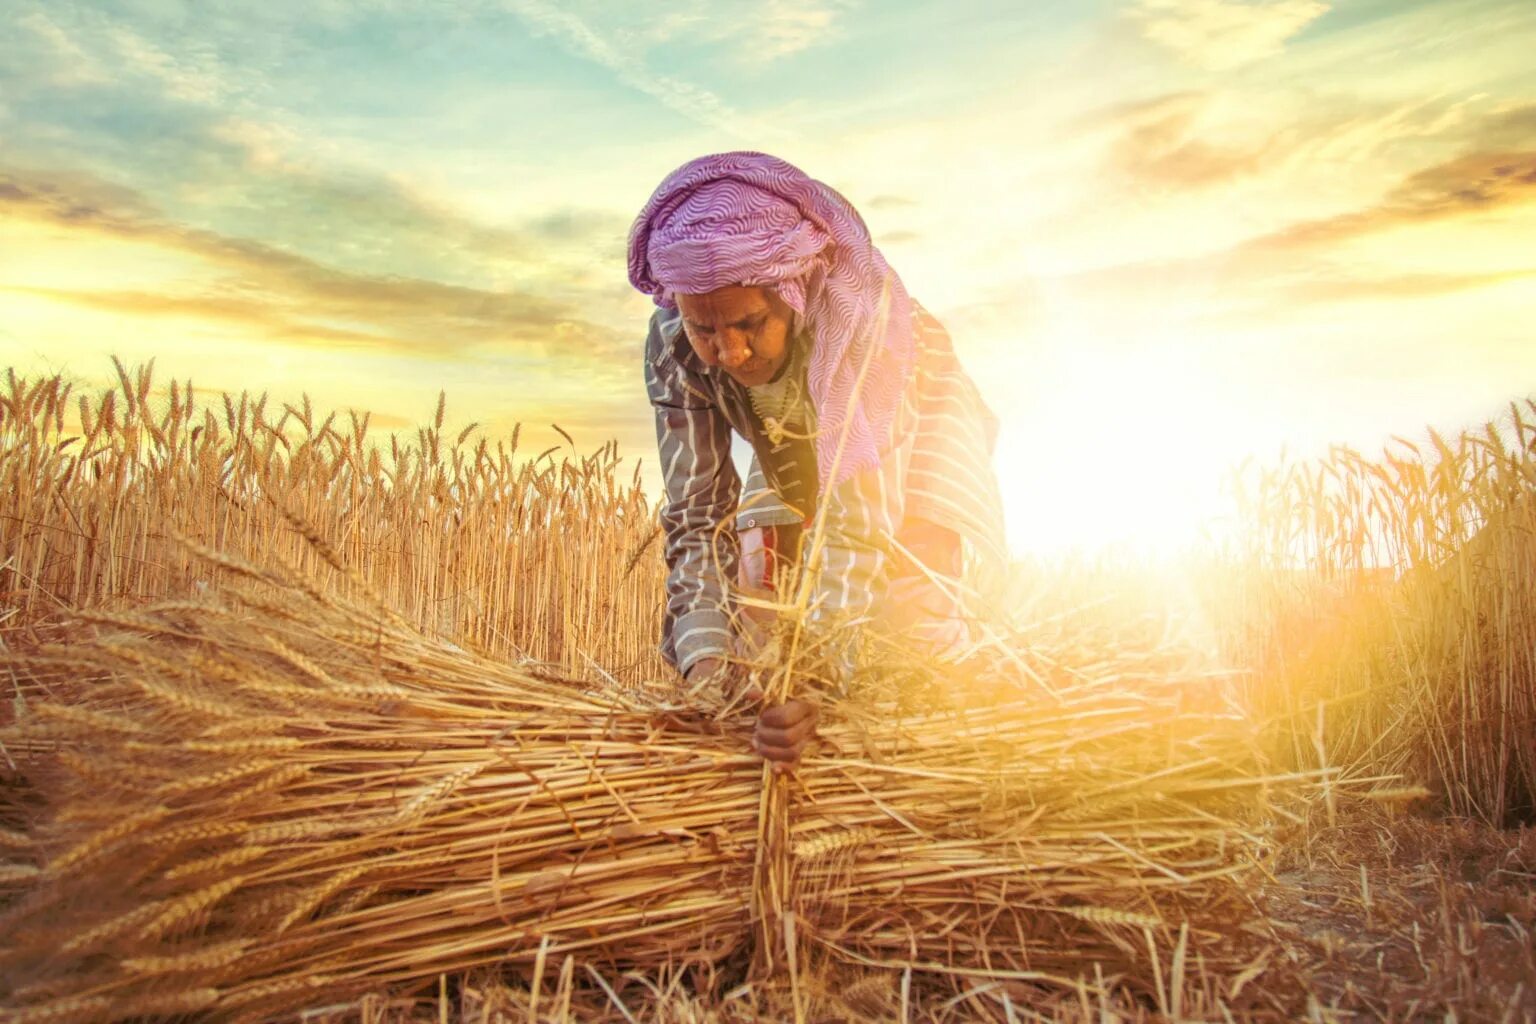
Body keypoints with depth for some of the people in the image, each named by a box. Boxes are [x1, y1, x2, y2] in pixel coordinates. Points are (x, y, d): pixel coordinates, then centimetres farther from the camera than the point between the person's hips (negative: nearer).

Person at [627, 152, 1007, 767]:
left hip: (912, 427, -3)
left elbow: (863, 523, -45)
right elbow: (697, 513, -27)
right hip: (792, 454, 4)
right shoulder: (672, 346, -32)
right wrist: (705, 665, -41)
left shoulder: (856, 310, -43)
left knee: (910, 613, -18)